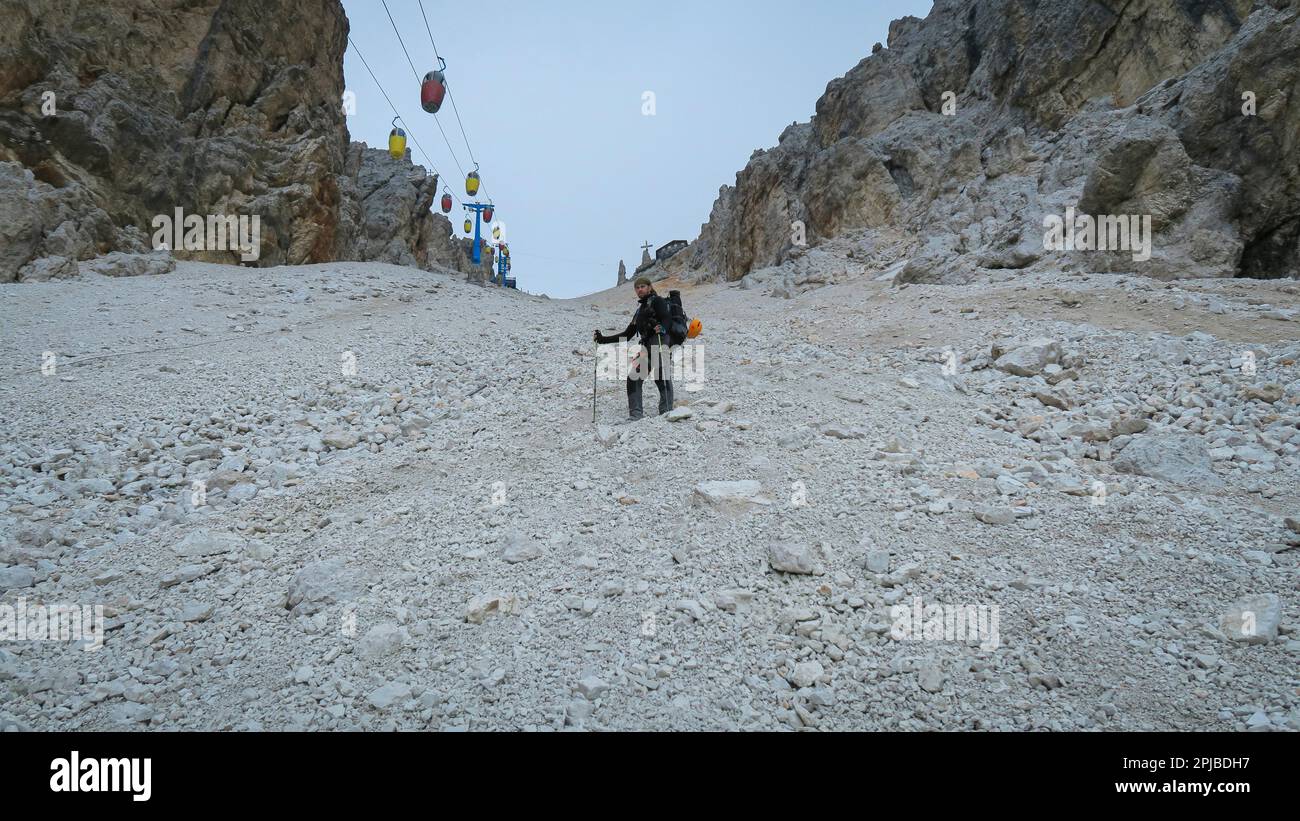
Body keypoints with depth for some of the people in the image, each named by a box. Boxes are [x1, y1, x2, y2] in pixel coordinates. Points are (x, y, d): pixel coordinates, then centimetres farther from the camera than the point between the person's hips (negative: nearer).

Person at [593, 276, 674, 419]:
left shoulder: (657, 301, 9)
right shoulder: (640, 310, 30)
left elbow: (667, 317, -11)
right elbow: (626, 335, 30)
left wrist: (662, 328, -35)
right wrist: (603, 339, 26)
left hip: (660, 341, -8)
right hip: (646, 345, 8)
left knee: (662, 378, -23)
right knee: (633, 378, -6)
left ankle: (666, 412, -25)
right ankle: (636, 414, -9)